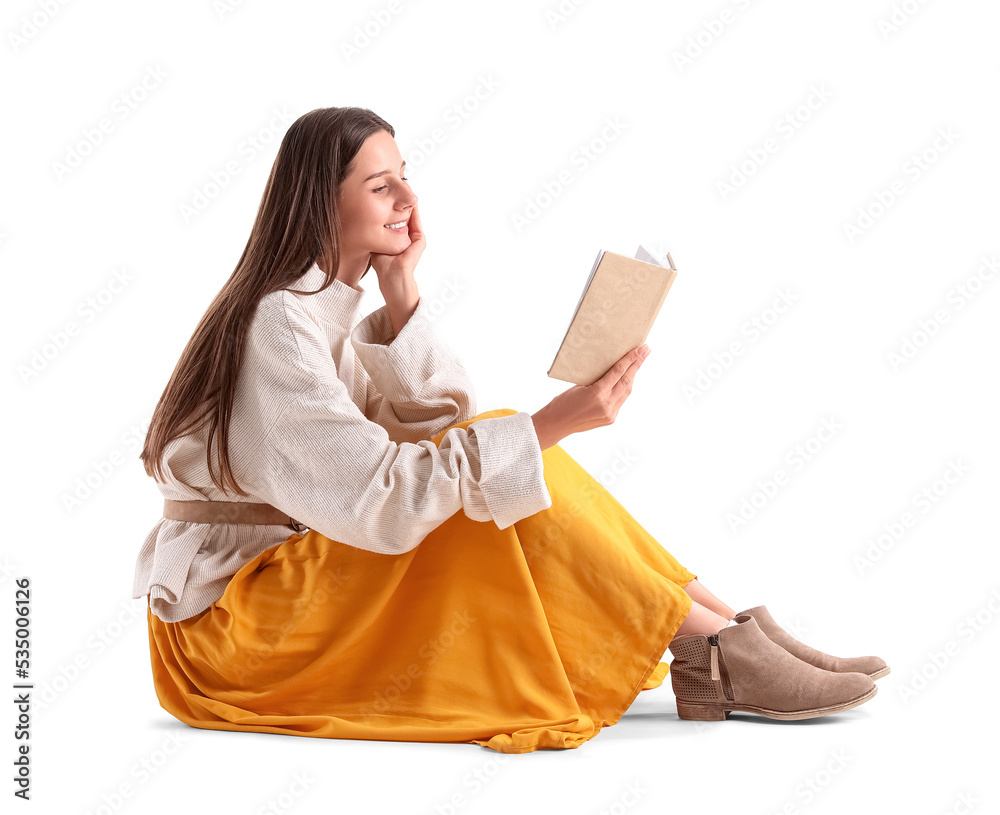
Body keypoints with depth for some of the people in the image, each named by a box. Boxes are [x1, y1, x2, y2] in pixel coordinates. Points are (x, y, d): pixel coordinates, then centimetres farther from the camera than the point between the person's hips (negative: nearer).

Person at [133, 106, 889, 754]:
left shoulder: (330, 302, 8)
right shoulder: (277, 326, -22)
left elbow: (441, 423, 3)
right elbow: (379, 503, -30)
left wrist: (402, 295, -8)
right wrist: (554, 422, -33)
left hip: (308, 578, 9)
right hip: (225, 620, -9)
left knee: (498, 453, -5)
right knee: (496, 457, -23)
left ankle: (732, 629, -8)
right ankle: (717, 651, -19)